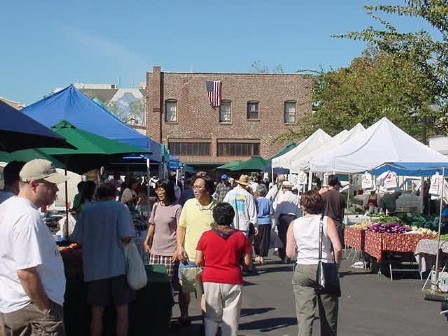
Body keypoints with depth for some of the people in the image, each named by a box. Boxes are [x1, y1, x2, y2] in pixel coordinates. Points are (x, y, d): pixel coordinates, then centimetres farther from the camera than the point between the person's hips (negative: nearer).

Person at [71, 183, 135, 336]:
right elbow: (126, 237, -15)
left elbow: (78, 240, 4)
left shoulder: (87, 209, 4)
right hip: (117, 266, -2)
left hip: (94, 268, 3)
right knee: (122, 312, 9)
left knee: (97, 312, 11)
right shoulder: (120, 208, -4)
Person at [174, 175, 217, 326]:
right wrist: (179, 247, 0)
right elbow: (181, 227, 10)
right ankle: (184, 317, 31)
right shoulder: (189, 204, 1)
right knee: (183, 289, 13)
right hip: (188, 256, 3)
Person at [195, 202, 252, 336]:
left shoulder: (206, 236, -2)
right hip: (233, 281, 0)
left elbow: (198, 261, -1)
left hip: (211, 281, 1)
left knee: (211, 317, 12)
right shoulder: (240, 236, -2)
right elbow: (247, 262, -1)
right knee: (231, 318, 6)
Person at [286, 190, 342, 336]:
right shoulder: (327, 221, -3)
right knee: (328, 316, 14)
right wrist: (336, 265, 3)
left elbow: (290, 253, 1)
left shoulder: (294, 224, 2)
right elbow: (338, 248, -12)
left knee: (304, 315, -1)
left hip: (302, 271, 1)